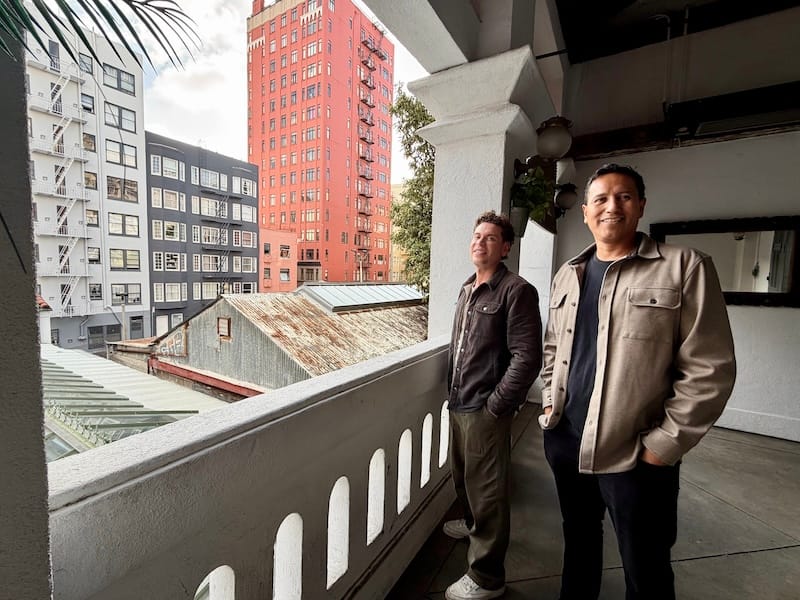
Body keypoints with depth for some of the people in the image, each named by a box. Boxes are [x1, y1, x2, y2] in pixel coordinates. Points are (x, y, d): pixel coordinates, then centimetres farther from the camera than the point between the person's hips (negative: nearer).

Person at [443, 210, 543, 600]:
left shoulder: (516, 291, -13)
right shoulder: (466, 289, 10)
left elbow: (527, 358, -18)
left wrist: (494, 405, -16)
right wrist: (453, 391, 14)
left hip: (485, 411, -7)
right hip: (458, 405, 8)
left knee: (487, 491, 7)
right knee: (462, 475, 26)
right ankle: (472, 523, 53)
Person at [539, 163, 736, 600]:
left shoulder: (684, 267, -9)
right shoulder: (567, 275, 7)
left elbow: (709, 370, -12)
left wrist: (662, 446, -13)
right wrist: (549, 402, 8)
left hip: (635, 455, -4)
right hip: (563, 439, 5)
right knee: (578, 538, 25)